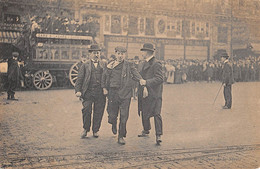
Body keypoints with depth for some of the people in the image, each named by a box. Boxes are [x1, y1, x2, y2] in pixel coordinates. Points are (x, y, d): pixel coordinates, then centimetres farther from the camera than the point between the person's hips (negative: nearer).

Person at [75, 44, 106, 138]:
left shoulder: (104, 65, 15)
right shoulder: (85, 65, 10)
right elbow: (79, 79, 5)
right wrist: (78, 90, -5)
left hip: (100, 93, 2)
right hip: (88, 92, -1)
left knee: (98, 112, 4)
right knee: (86, 110, -8)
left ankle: (95, 130, 19)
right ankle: (86, 129, 12)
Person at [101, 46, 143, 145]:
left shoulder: (129, 65, 2)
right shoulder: (110, 65, 6)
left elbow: (137, 76, -4)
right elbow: (104, 77, 18)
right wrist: (104, 88, 10)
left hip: (125, 93, -1)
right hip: (113, 93, 1)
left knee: (124, 116, -4)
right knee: (112, 116, 6)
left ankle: (121, 137, 9)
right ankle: (114, 125, 42)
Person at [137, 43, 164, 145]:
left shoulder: (156, 64, -13)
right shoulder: (144, 63, 16)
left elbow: (160, 79, -19)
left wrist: (146, 82, -22)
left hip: (154, 94, -9)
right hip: (144, 93, 9)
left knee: (156, 114, -4)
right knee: (144, 113, 15)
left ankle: (158, 135, 5)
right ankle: (146, 130, 29)